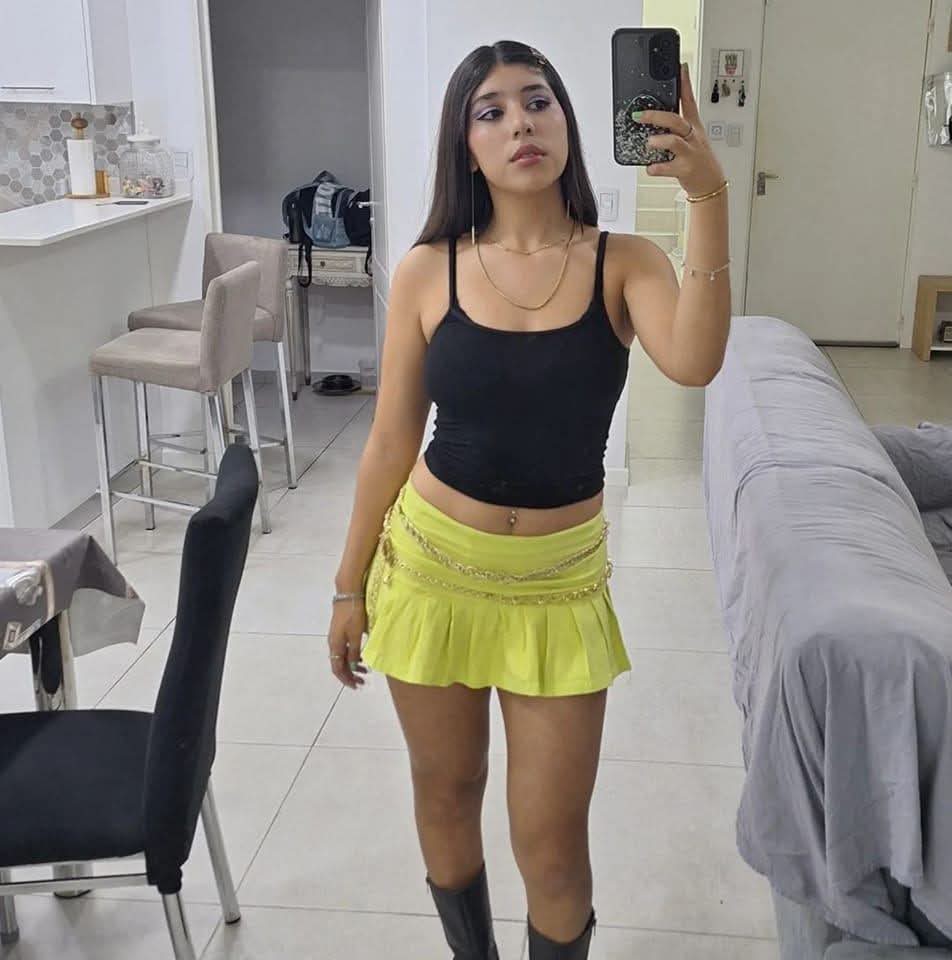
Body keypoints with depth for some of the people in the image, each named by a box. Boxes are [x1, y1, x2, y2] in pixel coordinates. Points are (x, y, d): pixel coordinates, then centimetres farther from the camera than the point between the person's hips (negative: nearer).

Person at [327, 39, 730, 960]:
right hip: (432, 564, 1)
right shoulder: (426, 271, -7)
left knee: (551, 842, 6)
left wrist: (708, 198, -37)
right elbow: (390, 443, -1)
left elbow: (693, 364, -30)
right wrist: (350, 585, 4)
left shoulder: (623, 264, -8)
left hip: (558, 580, -1)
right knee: (445, 795, 19)